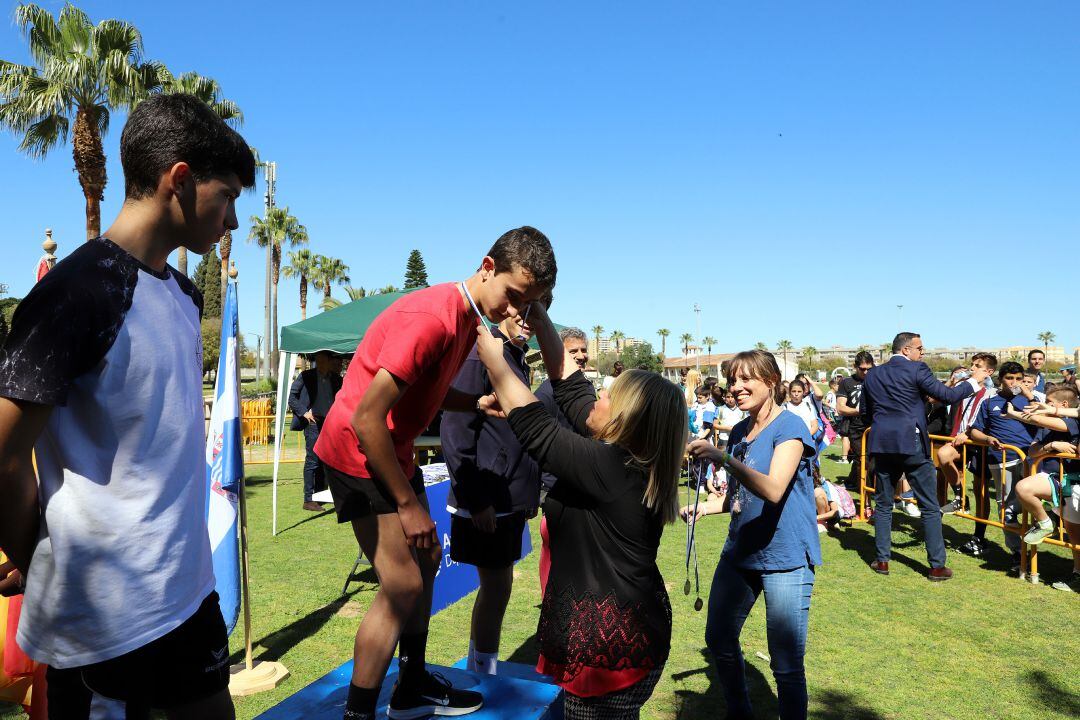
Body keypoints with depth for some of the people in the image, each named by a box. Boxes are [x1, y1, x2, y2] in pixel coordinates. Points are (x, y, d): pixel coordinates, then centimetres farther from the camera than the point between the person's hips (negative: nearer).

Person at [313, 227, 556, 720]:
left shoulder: (468, 318, 3)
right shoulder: (430, 317, -27)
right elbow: (367, 419, -27)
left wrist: (481, 404, -6)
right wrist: (408, 504, -20)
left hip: (393, 450, 10)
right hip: (359, 453, -10)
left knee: (427, 559, 16)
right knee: (403, 585, -11)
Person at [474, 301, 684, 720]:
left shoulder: (605, 466, -24)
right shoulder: (636, 461, 1)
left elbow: (530, 422, -19)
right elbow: (571, 387, 5)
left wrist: (487, 346, -10)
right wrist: (540, 320, 6)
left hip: (607, 644, -9)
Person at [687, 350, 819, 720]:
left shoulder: (790, 427, -14)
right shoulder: (738, 431, 7)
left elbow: (773, 490, -29)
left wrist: (723, 457, -39)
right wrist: (703, 508, 4)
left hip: (784, 559, -7)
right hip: (739, 552, 8)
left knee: (787, 666, 0)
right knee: (719, 639, 18)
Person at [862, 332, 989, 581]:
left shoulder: (872, 375, 9)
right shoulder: (917, 370, -6)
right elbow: (948, 395, -7)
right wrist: (974, 381, 7)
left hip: (881, 445, 4)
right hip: (912, 444, -4)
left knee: (883, 504, 14)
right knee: (930, 507, 7)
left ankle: (882, 560, 16)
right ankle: (937, 566, 11)